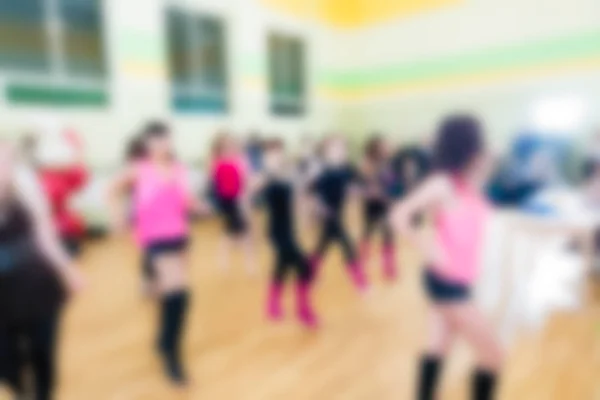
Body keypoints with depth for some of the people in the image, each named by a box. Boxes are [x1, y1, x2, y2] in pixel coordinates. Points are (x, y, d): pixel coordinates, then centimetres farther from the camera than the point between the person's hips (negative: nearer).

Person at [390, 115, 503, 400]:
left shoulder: (469, 184, 5)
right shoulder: (443, 183, -21)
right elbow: (399, 216, -24)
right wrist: (428, 248, -19)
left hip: (459, 280, 8)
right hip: (446, 281, -8)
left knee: (439, 348, 19)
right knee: (492, 355, 3)